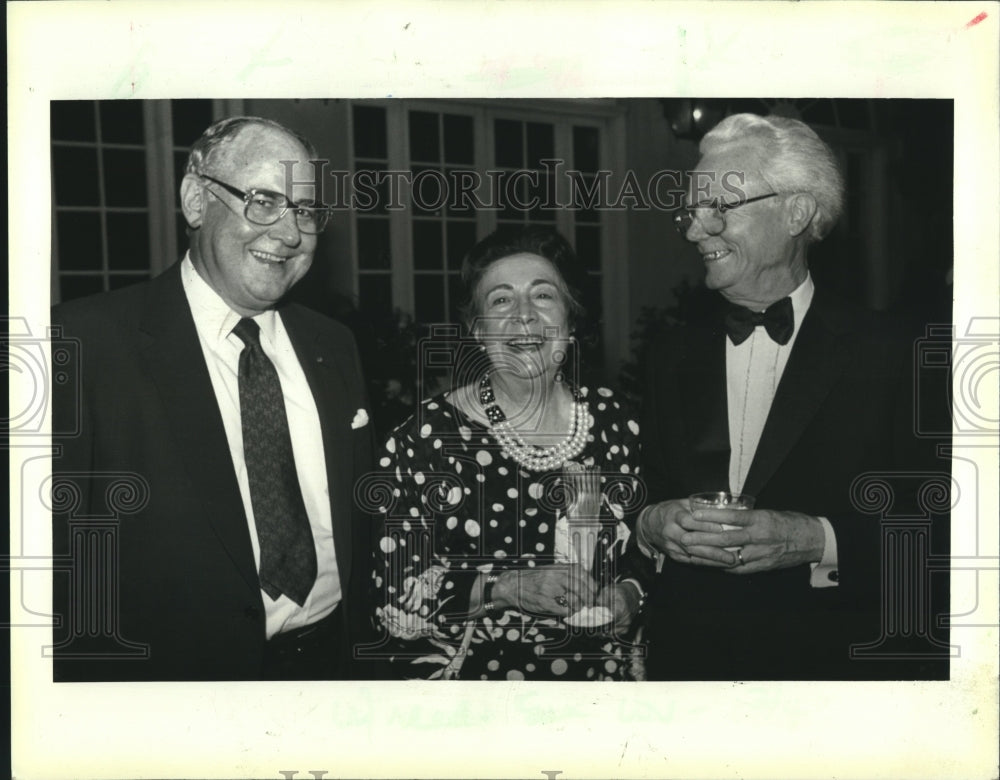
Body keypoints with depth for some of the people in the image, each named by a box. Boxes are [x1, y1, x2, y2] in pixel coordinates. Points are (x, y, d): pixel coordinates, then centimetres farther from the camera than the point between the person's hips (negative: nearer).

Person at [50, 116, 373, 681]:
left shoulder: (332, 347, 4)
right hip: (179, 670, -5)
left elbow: (359, 507, 10)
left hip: (330, 656, 5)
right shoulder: (86, 340, -14)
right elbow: (54, 545, -15)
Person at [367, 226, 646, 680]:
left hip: (596, 672, 3)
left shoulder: (613, 424, 4)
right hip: (466, 673, -3)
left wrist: (628, 597, -6)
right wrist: (503, 588, -15)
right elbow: (394, 593, -5)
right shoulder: (427, 435, -5)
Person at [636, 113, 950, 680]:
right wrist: (651, 525, -13)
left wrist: (817, 541, -24)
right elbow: (637, 494, 7)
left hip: (836, 658, -3)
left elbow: (938, 528, -12)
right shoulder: (677, 356, 6)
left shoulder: (890, 356, -8)